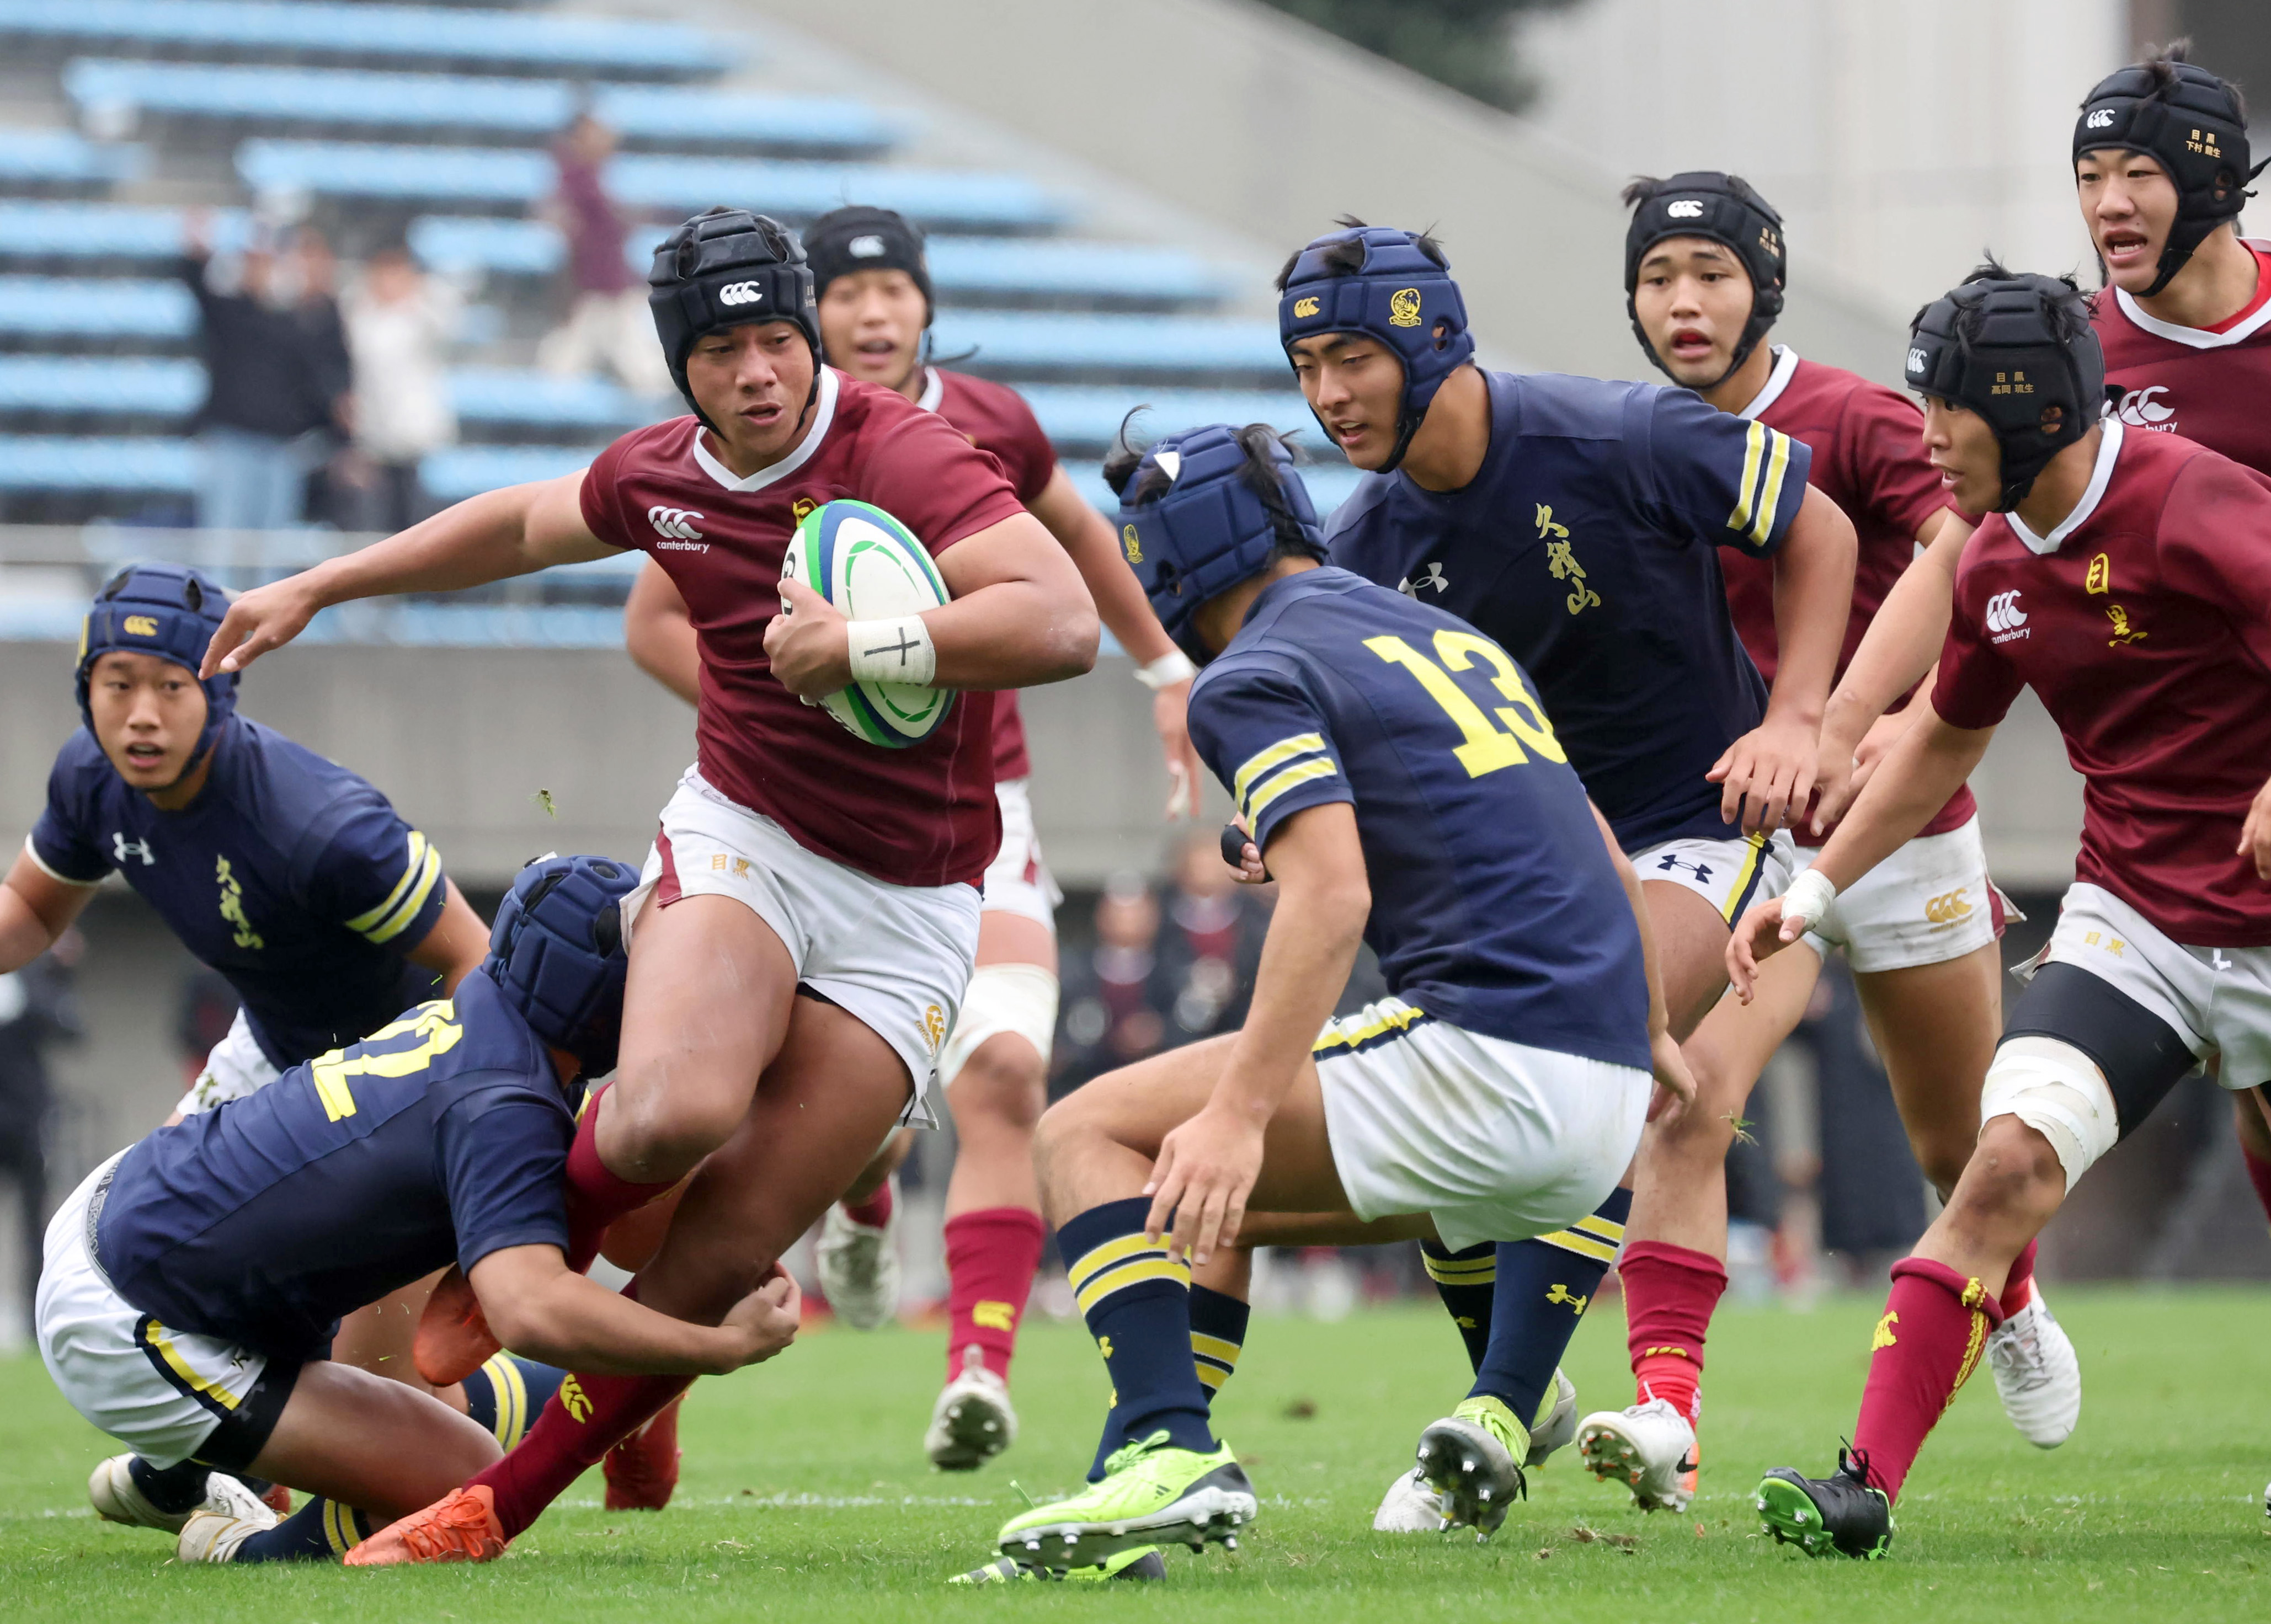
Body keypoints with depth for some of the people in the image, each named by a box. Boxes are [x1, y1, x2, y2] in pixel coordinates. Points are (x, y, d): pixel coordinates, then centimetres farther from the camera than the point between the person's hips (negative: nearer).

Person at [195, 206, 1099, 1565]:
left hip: (906, 912, -2)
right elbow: (525, 525, 26)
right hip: (742, 837, 2)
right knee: (676, 1110, -31)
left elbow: (1066, 624, -30)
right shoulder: (663, 476, 3)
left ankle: (494, 1510, 1)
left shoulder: (905, 460, -16)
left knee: (728, 1248, -10)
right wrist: (316, 590, 31)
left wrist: (865, 645, -33)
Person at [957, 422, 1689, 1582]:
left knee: (1090, 1135, -2)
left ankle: (1172, 1452, -20)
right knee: (1215, 1193, 26)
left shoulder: (1254, 678, -2)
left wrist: (1240, 1113, -24)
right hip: (1602, 1110, 8)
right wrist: (1650, 1037, 45)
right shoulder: (1448, 637, 23)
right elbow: (1603, 863, 30)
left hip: (1488, 1052, -8)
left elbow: (1331, 896, -18)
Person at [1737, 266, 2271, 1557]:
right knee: (2011, 1165, -15)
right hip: (2130, 926, 4)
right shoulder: (2000, 566, 7)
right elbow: (1945, 741, 23)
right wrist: (1816, 888, 19)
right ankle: (1866, 1486, -23)